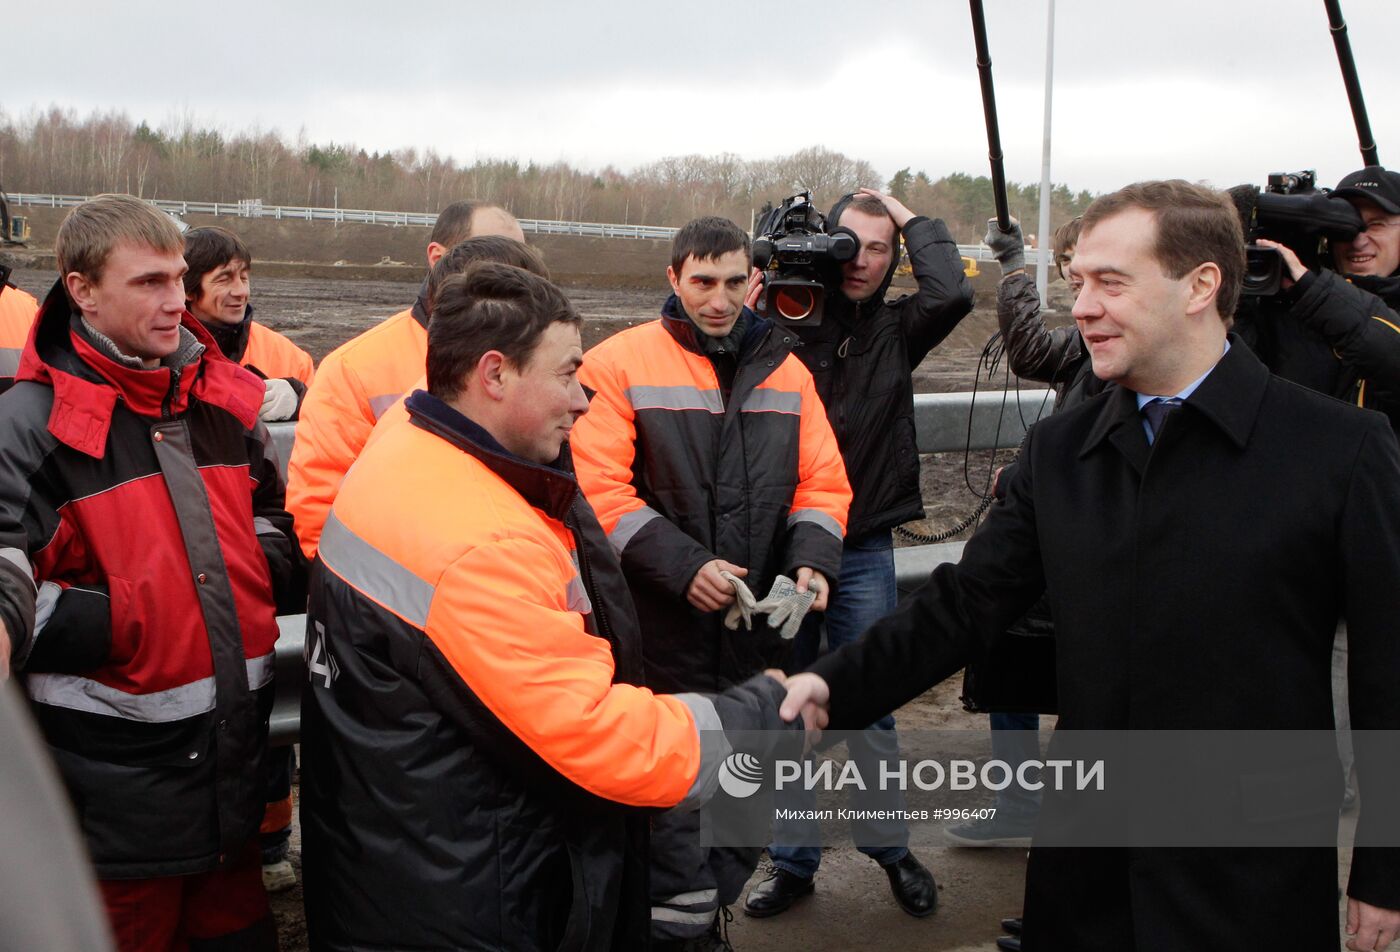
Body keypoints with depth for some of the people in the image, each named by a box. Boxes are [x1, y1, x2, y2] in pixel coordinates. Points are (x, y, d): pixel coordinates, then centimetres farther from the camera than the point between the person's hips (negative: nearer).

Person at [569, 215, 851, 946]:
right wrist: (682, 566, -20)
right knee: (673, 800, -1)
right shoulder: (621, 363, -6)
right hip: (664, 632, -5)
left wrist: (811, 559, -9)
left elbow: (822, 481, 9)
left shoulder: (784, 371, 9)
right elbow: (599, 489, -14)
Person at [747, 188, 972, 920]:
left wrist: (913, 220, -4)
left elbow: (952, 294, -14)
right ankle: (793, 858, 22)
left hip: (862, 551, 0)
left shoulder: (895, 329, 3)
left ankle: (889, 846, 27)